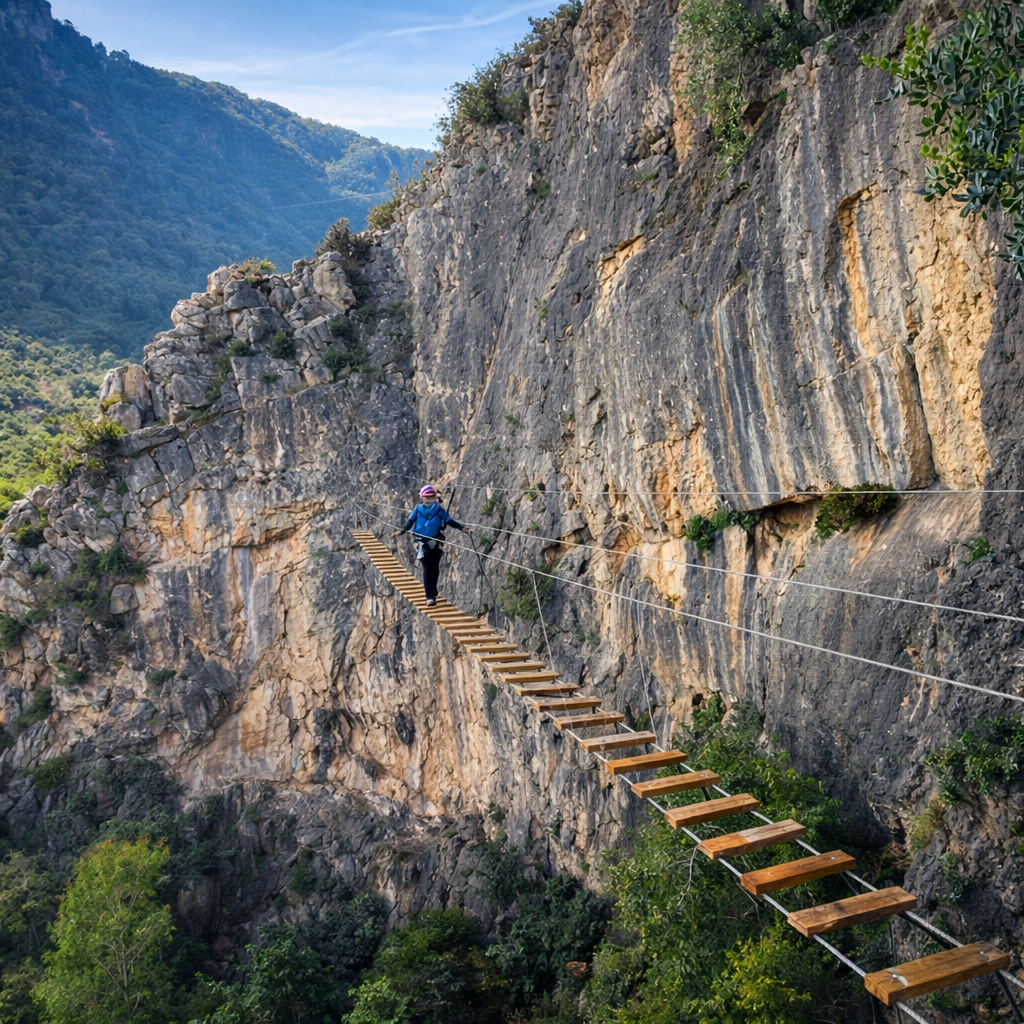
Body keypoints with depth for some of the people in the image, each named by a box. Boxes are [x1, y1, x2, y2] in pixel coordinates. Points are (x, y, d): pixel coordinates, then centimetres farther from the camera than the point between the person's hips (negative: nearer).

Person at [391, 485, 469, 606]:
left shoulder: (439, 510, 2)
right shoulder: (418, 510, 1)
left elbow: (449, 521, 5)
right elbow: (410, 522, 6)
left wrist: (461, 528, -3)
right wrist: (401, 531, -5)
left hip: (436, 543, 2)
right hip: (423, 543, -2)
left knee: (435, 569, 9)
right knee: (427, 569, -8)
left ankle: (432, 592, 30)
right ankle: (430, 597, -10)